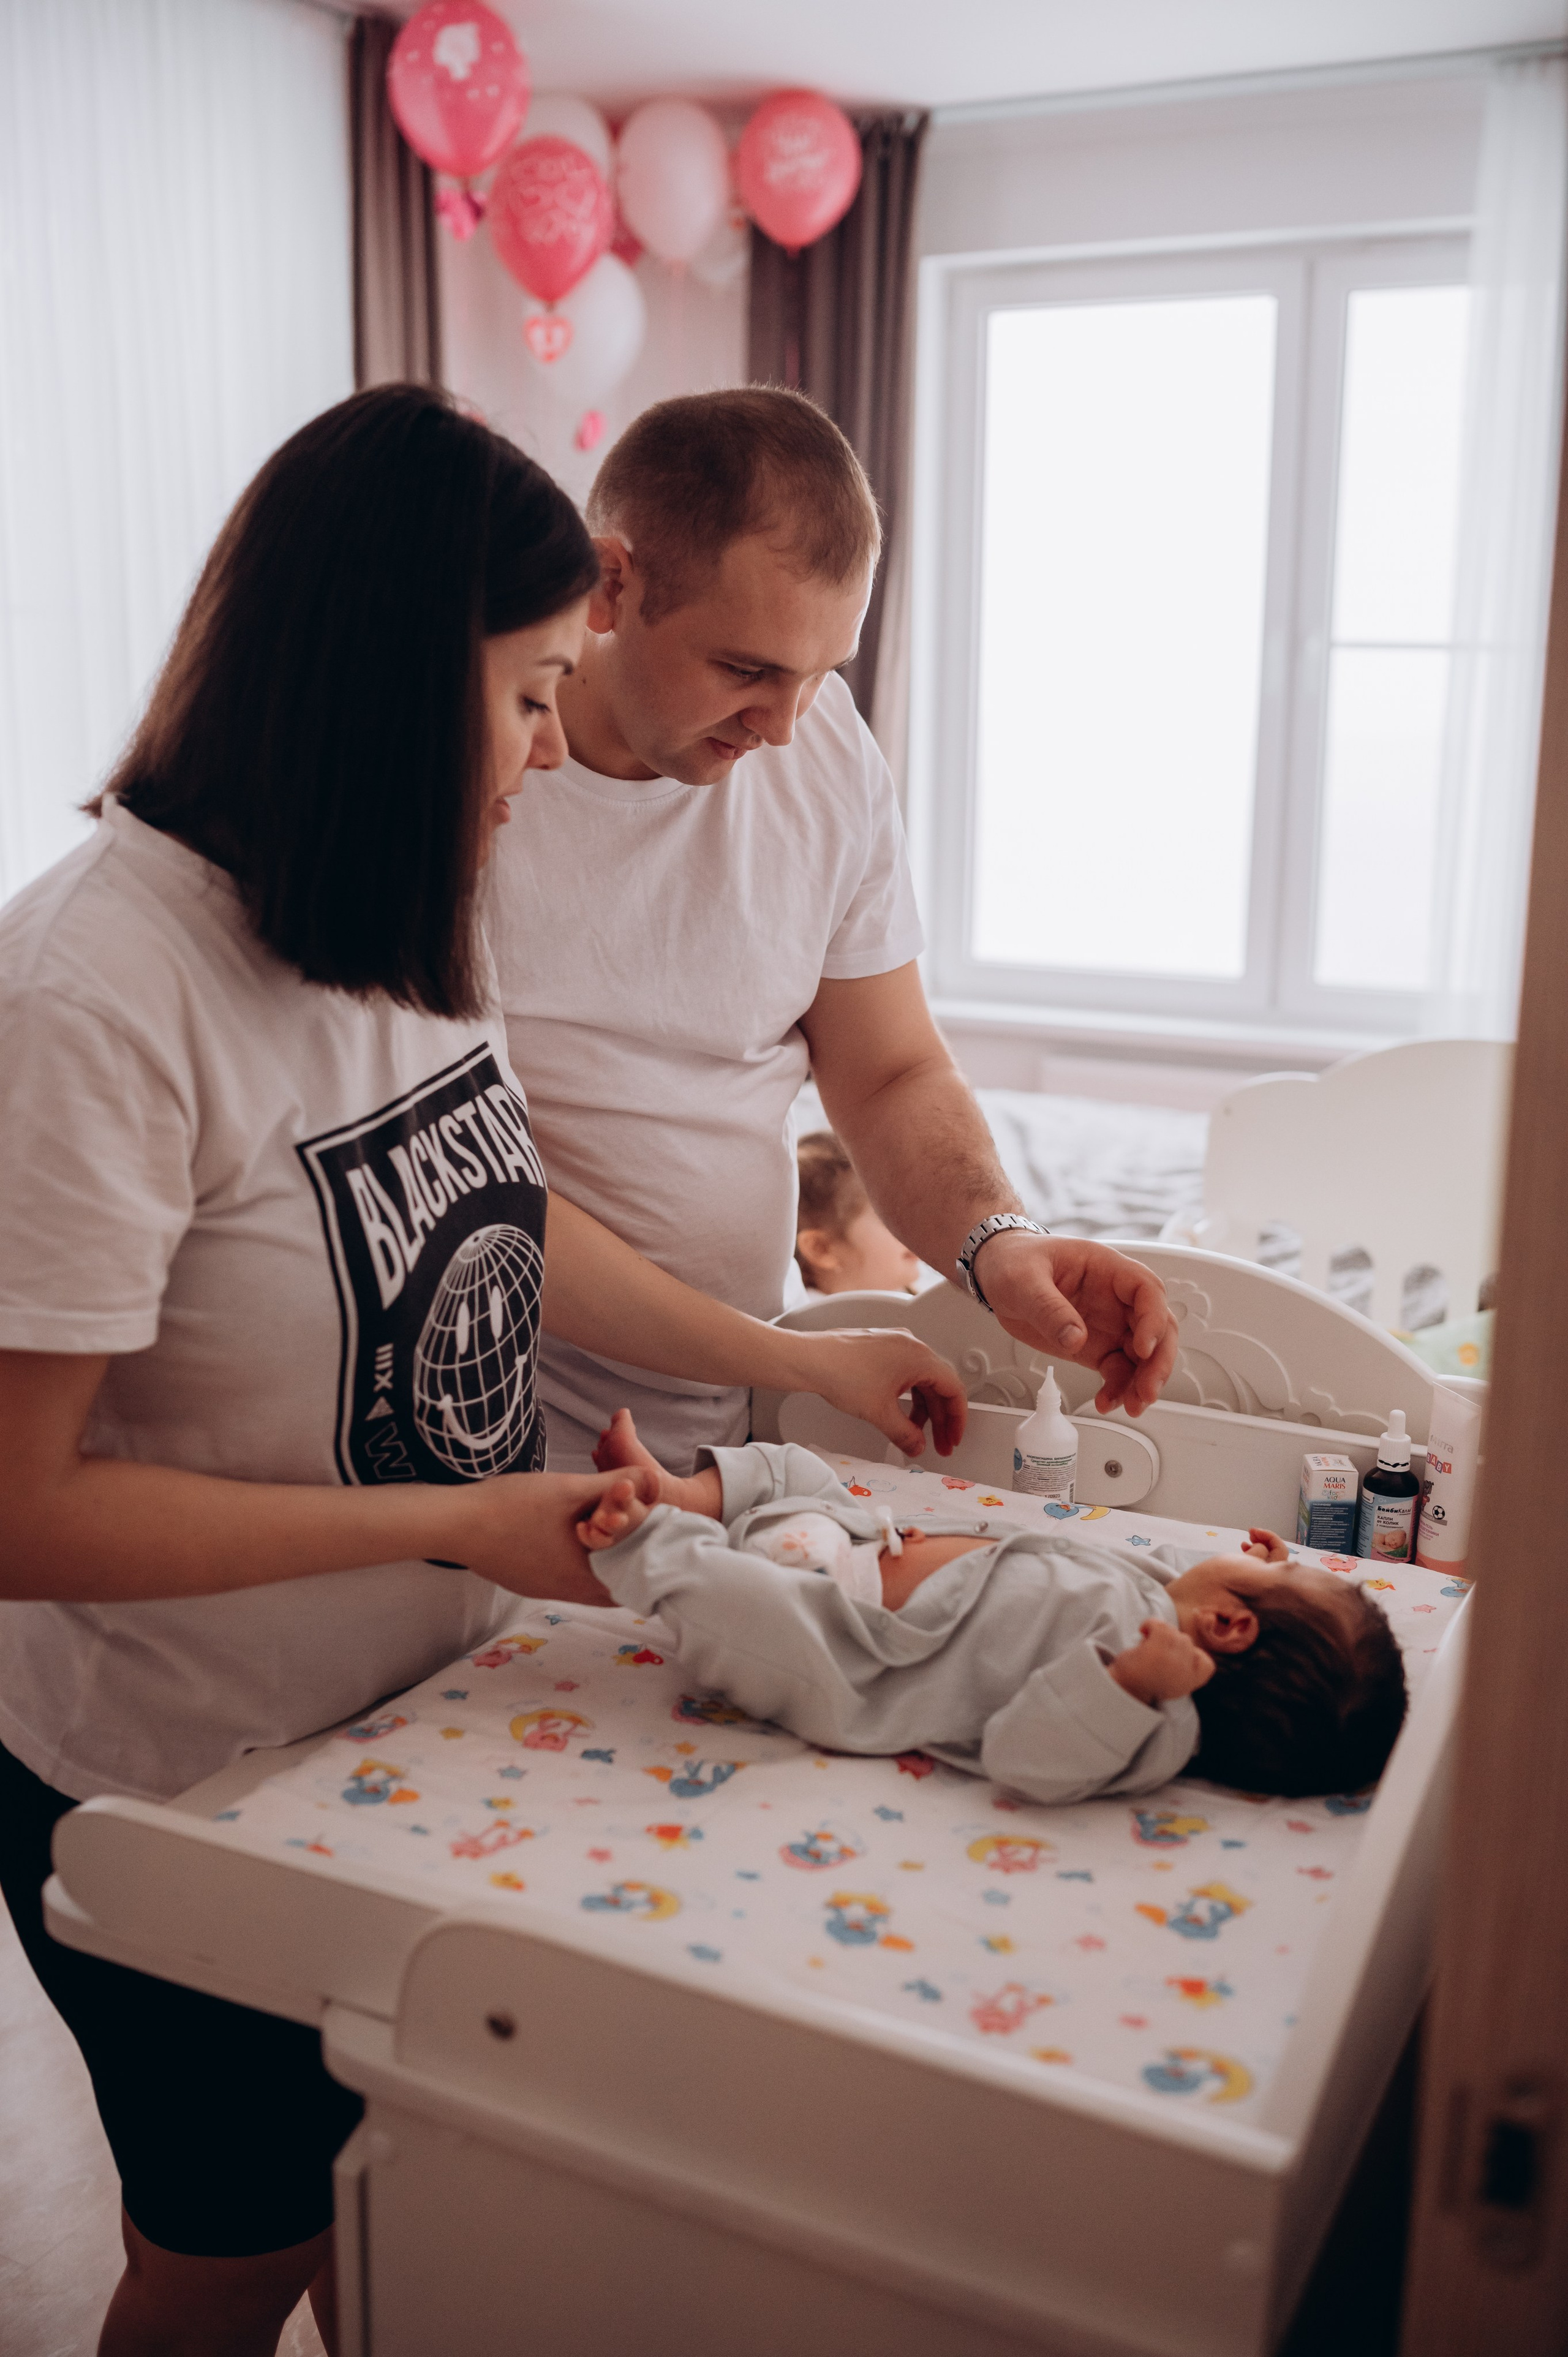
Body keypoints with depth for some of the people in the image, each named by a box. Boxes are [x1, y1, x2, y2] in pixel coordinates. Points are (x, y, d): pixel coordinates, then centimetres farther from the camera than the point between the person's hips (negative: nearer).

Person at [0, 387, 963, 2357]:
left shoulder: (404, 922, -2)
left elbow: (491, 1222, 10)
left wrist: (799, 1359, 8)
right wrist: (449, 1519, -24)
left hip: (416, 1711, 7)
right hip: (184, 1792, -7)